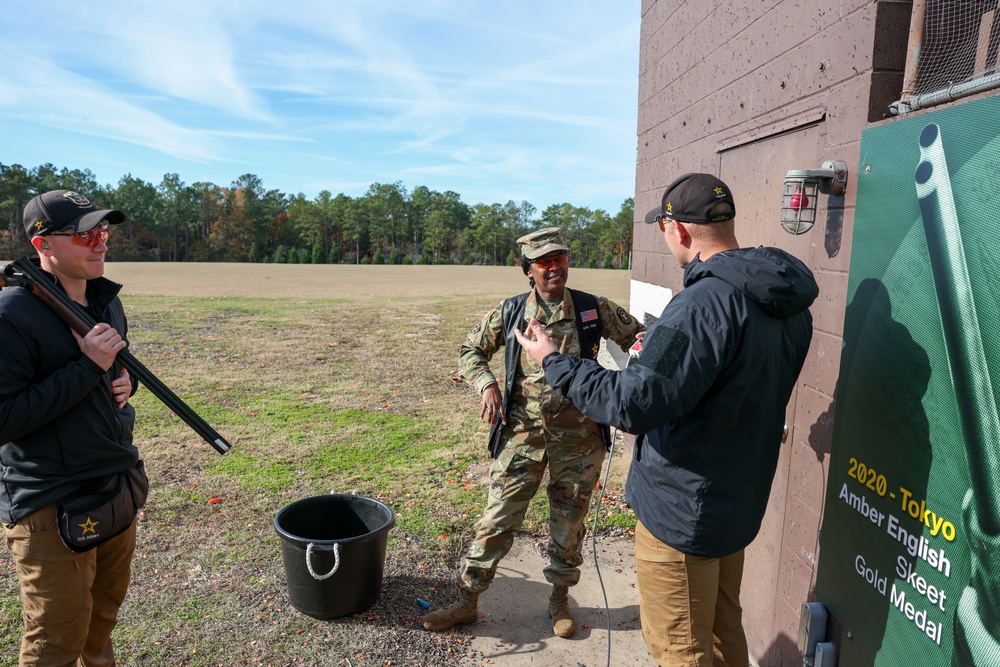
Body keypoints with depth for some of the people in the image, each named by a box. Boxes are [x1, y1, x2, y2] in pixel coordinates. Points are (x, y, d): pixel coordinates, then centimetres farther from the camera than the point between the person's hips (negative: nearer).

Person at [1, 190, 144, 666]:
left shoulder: (106, 301, 6)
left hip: (118, 486, 7)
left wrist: (124, 382, -1)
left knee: (104, 613, 24)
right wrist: (87, 367, -25)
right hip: (52, 507, -7)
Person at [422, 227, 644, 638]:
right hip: (523, 434, 0)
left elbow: (638, 337, 10)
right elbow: (472, 350, 10)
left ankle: (559, 601, 37)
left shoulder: (595, 310, -2)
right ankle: (467, 602, 23)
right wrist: (486, 386, -7)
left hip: (578, 438, 1)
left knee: (569, 525, 15)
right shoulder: (510, 312, 0)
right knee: (497, 520, 4)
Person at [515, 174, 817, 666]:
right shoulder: (788, 304, 2)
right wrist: (665, 349, 19)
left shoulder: (705, 302, -29)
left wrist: (553, 362, -18)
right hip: (738, 500, 9)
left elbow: (634, 404, -31)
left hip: (682, 511, -9)